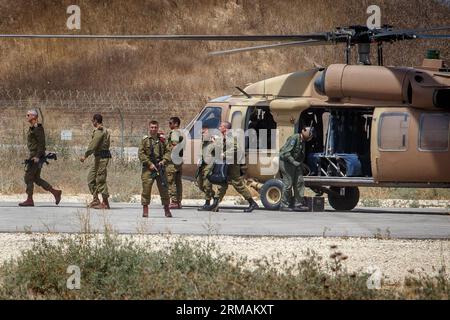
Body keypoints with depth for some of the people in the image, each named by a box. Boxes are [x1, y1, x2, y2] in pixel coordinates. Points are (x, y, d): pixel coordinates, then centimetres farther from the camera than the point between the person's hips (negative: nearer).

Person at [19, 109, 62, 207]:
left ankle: (29, 200, -3)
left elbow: (42, 143, -18)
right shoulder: (32, 128, 17)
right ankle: (55, 192, 9)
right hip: (33, 155, 10)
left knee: (28, 177, -6)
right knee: (36, 178, 9)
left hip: (36, 156, -10)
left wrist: (37, 157, -23)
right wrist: (30, 157, 24)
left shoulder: (37, 128, -13)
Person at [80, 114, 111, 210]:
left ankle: (105, 203, -7)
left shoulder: (99, 131, -15)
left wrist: (85, 156, -16)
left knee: (101, 180, -9)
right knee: (91, 177, 13)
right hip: (98, 157, 11)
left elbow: (93, 145, -20)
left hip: (101, 157, -11)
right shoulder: (104, 131, 18)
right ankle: (95, 200, 15)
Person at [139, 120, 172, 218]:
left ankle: (167, 210, 13)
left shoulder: (162, 140, 11)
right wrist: (149, 164, -11)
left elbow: (167, 152, 11)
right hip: (148, 168, -2)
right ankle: (145, 210, 4)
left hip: (160, 167, 2)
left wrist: (164, 161, -7)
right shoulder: (145, 140, 2)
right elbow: (141, 153, -3)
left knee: (163, 188, 4)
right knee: (146, 189, -4)